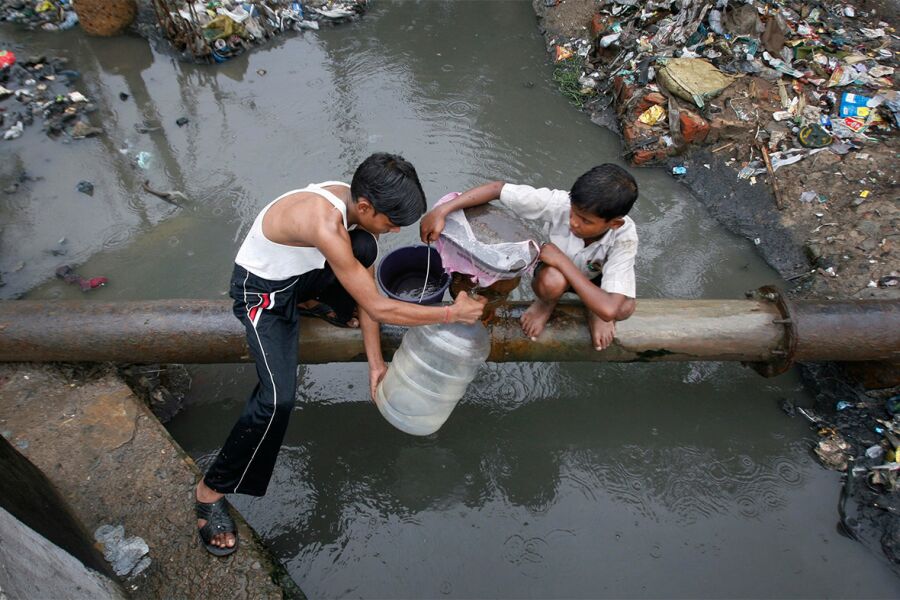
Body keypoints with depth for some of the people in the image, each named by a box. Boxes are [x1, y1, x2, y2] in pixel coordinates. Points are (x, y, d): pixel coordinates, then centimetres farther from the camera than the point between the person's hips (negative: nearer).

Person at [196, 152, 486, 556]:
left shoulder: (360, 205, -13)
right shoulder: (326, 225, -39)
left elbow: (366, 285, -7)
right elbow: (377, 307, -33)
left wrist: (375, 361, -6)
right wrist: (452, 313, -25)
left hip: (301, 272, 7)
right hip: (262, 292, -7)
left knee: (366, 250, -19)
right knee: (279, 397, -22)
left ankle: (311, 303, 12)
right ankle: (210, 491, 0)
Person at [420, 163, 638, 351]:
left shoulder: (625, 237, -36)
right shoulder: (559, 202, -34)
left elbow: (609, 310, -45)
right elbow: (497, 188, -29)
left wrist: (563, 261, -41)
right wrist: (441, 211, -41)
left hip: (595, 279, 0)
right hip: (555, 273, 0)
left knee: (624, 308, -34)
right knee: (551, 282, -38)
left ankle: (594, 310, 3)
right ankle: (545, 305, 0)